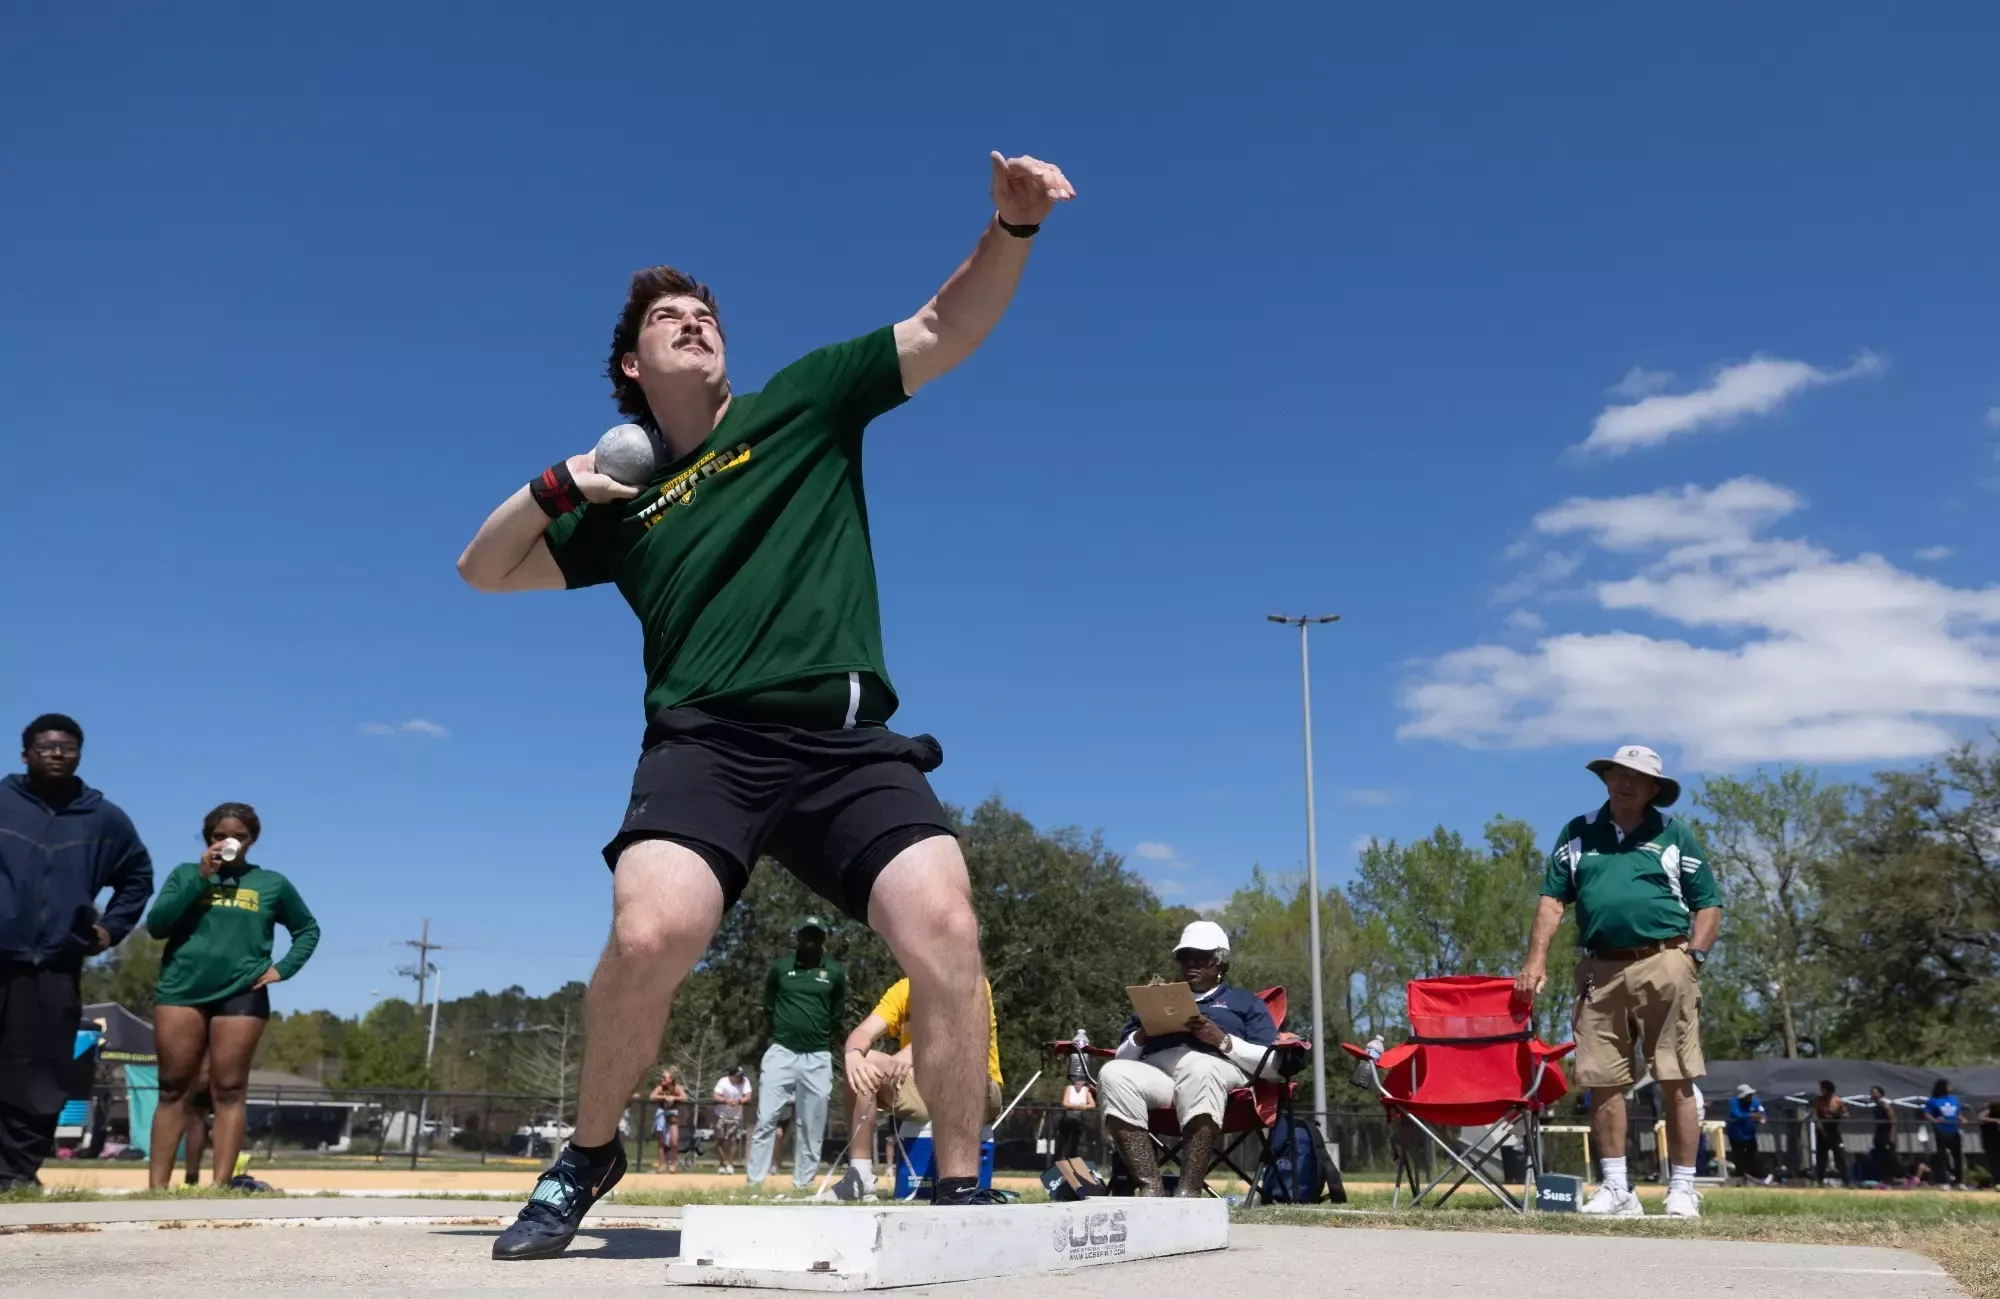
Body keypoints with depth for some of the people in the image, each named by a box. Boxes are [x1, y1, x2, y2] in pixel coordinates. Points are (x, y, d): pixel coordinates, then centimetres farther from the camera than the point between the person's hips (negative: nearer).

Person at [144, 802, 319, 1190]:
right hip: (180, 991, 1)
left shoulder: (272, 884, 10)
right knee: (173, 1090, 3)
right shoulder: (186, 874, 10)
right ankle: (157, 1186, 6)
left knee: (228, 1092, -2)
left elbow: (308, 929, 19)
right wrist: (200, 878, -9)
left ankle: (220, 1184, -5)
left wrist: (283, 968, 4)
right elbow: (156, 925, -3)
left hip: (241, 996, -1)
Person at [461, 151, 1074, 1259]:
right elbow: (481, 570, 25)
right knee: (651, 934, -26)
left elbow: (947, 328, 8)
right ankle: (587, 1156, 3)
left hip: (845, 741, 0)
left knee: (944, 929, -21)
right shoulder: (622, 500, 19)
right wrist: (557, 484, 7)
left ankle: (959, 1189, -3)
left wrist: (1013, 224, -10)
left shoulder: (804, 403, 14)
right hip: (705, 741, 0)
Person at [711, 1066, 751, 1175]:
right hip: (722, 1114, -1)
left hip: (736, 1115, 1)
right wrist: (727, 1101, -44)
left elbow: (747, 1096, -18)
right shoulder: (723, 1081, -18)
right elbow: (716, 1097, -25)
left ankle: (730, 1164, 11)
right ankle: (721, 1164, 20)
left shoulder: (745, 1081, -12)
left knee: (733, 1140, -3)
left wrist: (739, 1101, -40)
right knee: (720, 1140, 4)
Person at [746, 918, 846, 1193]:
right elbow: (769, 1008, 15)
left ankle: (802, 1185, 10)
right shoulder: (780, 967, 4)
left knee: (811, 1127, 3)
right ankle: (755, 1183, -3)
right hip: (781, 1052, 0)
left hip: (818, 1058, 0)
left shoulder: (835, 972, 3)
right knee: (765, 1120, -6)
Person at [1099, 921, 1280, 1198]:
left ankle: (1189, 1191, -48)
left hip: (1218, 1070, -3)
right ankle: (1150, 1187, -40)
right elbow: (1123, 1057, 26)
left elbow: (1271, 1063, 11)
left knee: (1201, 1068, -41)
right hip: (1155, 1070, 3)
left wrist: (1222, 1040, -3)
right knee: (1113, 1073, -33)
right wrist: (1142, 1034, 4)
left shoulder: (1244, 1001, 27)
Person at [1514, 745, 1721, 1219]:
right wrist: (1536, 959, -2)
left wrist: (1692, 957, -6)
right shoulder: (1578, 833, 14)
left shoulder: (1674, 833, 9)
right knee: (1602, 1082, 2)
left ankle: (1682, 1189, 6)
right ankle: (1616, 1189, 11)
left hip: (1664, 965, -2)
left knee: (1676, 1083, -2)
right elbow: (1552, 898, 9)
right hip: (1600, 970, 2)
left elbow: (1708, 903, 8)